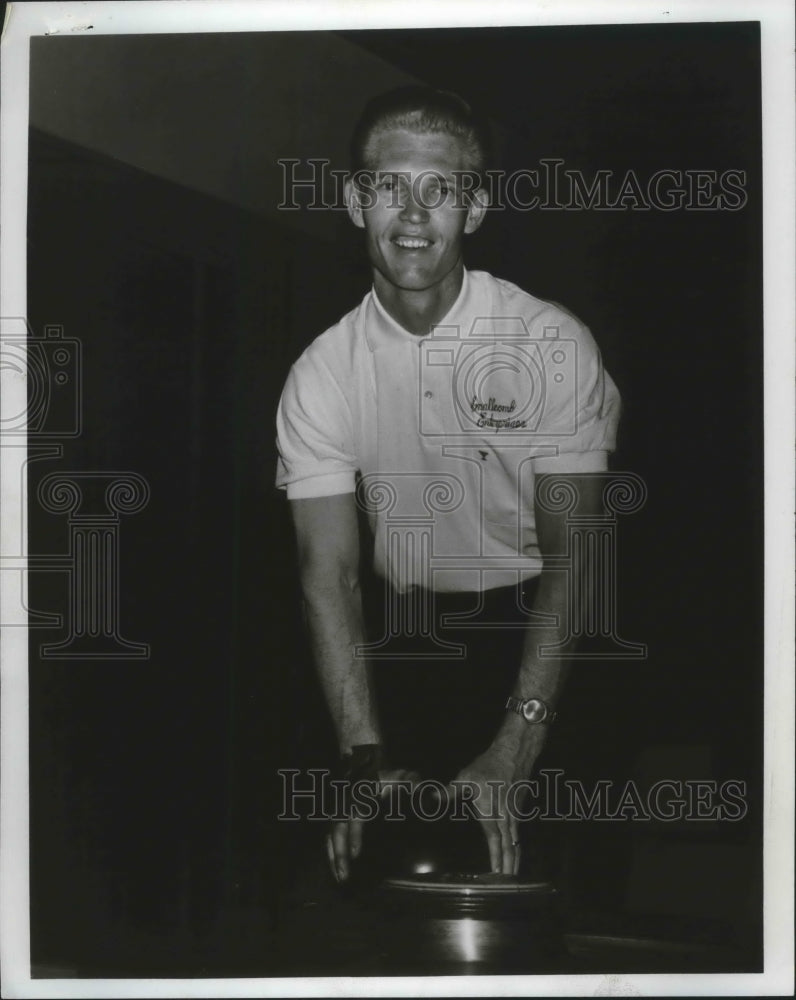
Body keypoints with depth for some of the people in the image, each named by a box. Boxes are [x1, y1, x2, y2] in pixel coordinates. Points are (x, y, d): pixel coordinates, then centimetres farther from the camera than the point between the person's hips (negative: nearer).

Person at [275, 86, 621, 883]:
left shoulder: (554, 346, -14)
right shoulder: (320, 376, -7)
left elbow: (572, 555, -17)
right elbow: (330, 571, -12)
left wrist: (514, 752, -29)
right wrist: (365, 759, -26)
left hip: (539, 629, -2)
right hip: (412, 635, 2)